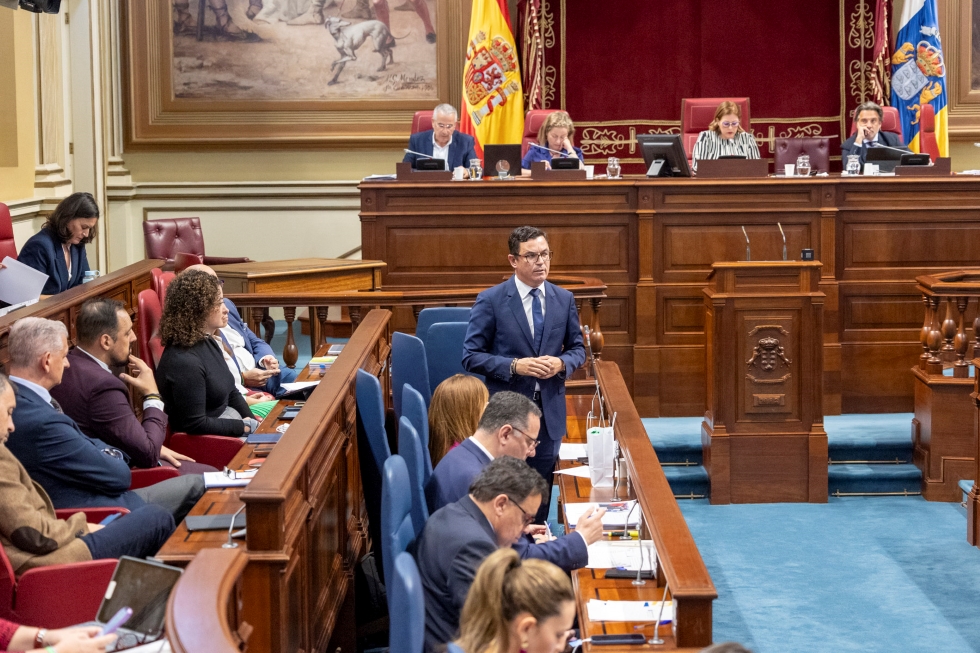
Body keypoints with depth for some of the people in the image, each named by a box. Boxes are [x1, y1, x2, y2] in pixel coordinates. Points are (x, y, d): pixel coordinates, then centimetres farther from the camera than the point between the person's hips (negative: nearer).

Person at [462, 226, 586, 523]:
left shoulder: (564, 299, 5)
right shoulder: (490, 301, -8)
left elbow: (577, 348, 13)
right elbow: (471, 356, -7)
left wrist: (561, 363, -10)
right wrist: (515, 366, -20)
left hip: (548, 410, 4)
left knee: (541, 496, 11)